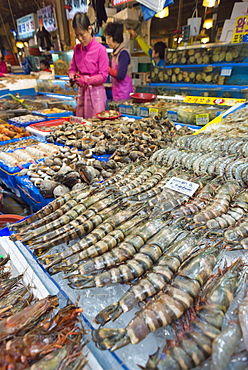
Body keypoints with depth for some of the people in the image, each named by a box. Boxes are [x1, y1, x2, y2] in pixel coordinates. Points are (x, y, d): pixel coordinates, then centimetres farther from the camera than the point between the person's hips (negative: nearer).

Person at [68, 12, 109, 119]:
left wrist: (85, 80, -18)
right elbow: (72, 68, 18)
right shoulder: (77, 48, 10)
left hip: (96, 92, -5)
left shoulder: (100, 49, -6)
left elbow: (103, 76, -10)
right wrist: (72, 76, -5)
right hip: (81, 92, 5)